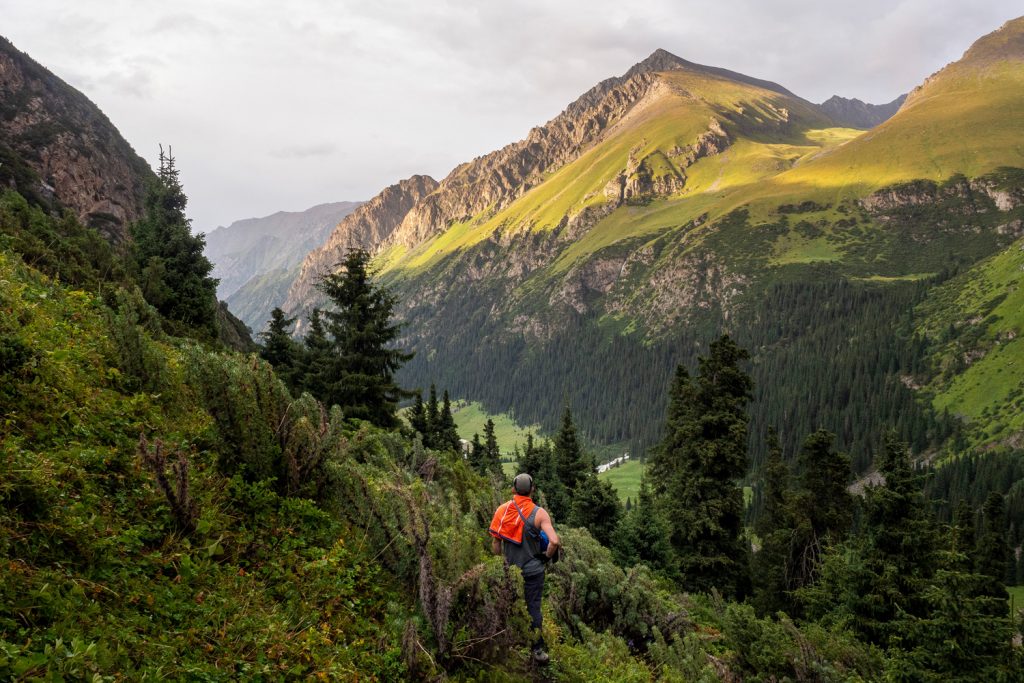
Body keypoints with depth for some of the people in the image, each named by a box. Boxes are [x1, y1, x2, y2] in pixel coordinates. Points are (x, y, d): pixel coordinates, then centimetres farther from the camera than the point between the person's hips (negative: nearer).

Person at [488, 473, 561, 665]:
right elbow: (554, 541, -22)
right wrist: (547, 556, -3)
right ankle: (538, 649, 10)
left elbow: (495, 542, 0)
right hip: (532, 569, -3)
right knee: (533, 608, 6)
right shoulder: (539, 513, -12)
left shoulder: (502, 510, -3)